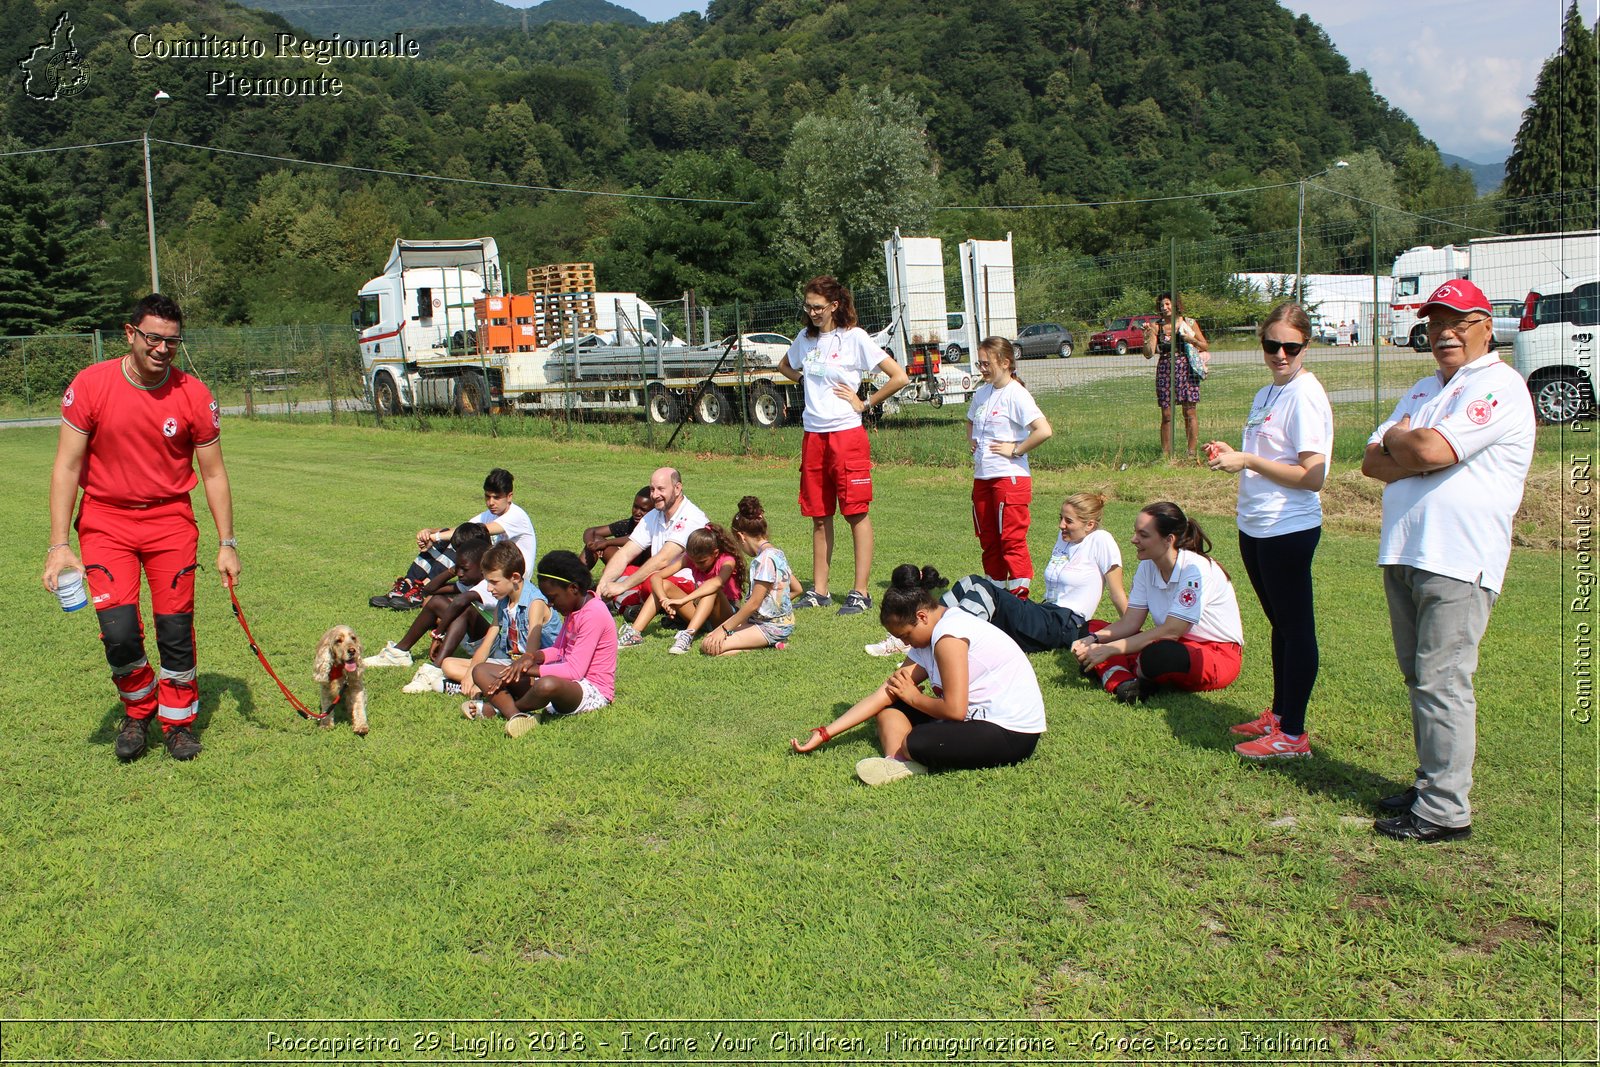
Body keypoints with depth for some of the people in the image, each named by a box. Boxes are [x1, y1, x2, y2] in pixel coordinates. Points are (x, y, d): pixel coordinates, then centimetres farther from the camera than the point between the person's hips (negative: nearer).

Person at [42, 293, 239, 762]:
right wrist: (59, 545, -10)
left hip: (171, 519, 1)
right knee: (119, 630, -12)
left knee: (176, 628, 0)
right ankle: (137, 710, 17)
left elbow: (213, 473, 2)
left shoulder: (194, 395, -7)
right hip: (106, 520, -1)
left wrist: (227, 544, 0)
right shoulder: (90, 385, -9)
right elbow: (66, 467, -5)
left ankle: (178, 722, 21)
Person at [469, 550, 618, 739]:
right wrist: (531, 656, -4)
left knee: (548, 685, -46)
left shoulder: (593, 614, -18)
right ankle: (515, 715, -29)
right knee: (481, 671, 1)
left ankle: (500, 707, -15)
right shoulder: (573, 609, 12)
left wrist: (527, 670, -17)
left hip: (592, 691, -10)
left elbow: (575, 670, -23)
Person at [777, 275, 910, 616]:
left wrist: (864, 403, -7)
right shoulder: (805, 338, 11)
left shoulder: (854, 338, -7)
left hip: (847, 433, -6)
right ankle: (819, 591, 16)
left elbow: (900, 377, -10)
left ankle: (861, 592, 2)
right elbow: (784, 366, 33)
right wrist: (803, 378, 15)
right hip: (813, 435, 6)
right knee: (819, 515, 9)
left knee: (856, 512, -2)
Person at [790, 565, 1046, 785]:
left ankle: (900, 757, -5)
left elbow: (955, 710, -22)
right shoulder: (928, 638, 10)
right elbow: (886, 692, 7)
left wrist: (913, 696, -2)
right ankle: (897, 762, -19)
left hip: (1012, 734, -10)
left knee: (917, 742, -35)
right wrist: (824, 734, 4)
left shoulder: (948, 636, -18)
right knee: (890, 709, 5)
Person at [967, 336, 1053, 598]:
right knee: (988, 539, 13)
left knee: (1012, 538, -5)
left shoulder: (1016, 394, -13)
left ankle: (1019, 594, 1)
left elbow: (1043, 431, -25)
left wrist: (1015, 449, -16)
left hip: (1010, 476, -8)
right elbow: (971, 422, 33)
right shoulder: (982, 393, 11)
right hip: (982, 476, 8)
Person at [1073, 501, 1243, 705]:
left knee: (1156, 656, -41)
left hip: (1218, 654, -7)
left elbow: (1170, 631, -26)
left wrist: (1110, 649, -27)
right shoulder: (1147, 566, 1)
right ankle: (1124, 683, -31)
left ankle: (1140, 678, -8)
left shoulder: (1196, 570, -22)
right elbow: (1129, 623, -1)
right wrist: (1094, 639, -20)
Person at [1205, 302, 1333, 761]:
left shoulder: (1305, 396, -16)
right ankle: (1278, 714, 31)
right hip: (1254, 527, 9)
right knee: (1279, 624, 19)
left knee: (1296, 627, 0)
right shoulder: (1266, 394, 12)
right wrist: (1231, 453, 4)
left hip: (1289, 529, -9)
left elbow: (1312, 476, -21)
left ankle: (1293, 734, 7)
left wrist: (1247, 461, -22)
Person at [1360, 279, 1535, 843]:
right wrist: (1419, 457, -8)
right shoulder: (1424, 390, 21)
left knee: (1442, 681, -7)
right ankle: (1431, 784, 23)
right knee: (1419, 678, 13)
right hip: (1403, 552, 8)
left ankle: (1445, 809, -1)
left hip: (1458, 561, -8)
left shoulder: (1500, 387, -7)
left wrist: (1396, 440, 1)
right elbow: (1372, 463, 11)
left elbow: (1431, 449, -21)